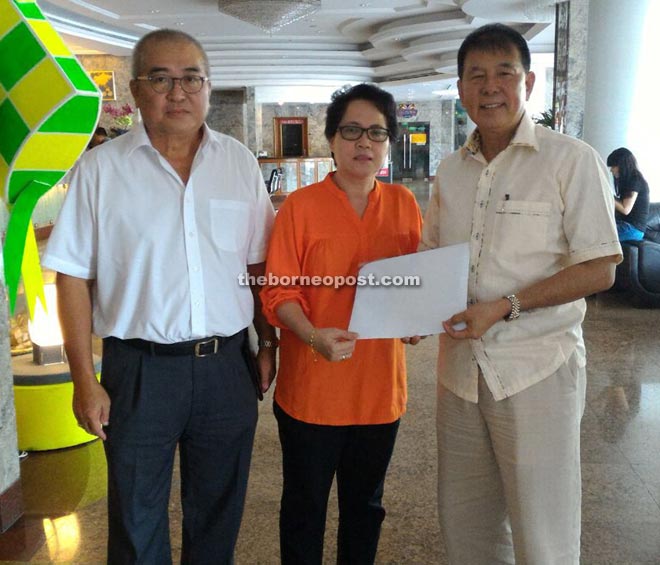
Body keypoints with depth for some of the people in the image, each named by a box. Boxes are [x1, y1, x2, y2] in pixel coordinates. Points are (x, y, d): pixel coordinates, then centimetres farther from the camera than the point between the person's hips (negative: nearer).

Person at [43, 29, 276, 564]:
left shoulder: (240, 162, 4)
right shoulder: (101, 168, -3)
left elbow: (259, 264, 9)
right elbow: (74, 277, -4)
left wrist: (268, 343, 5)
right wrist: (85, 380, -7)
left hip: (226, 365, 2)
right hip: (138, 370, -2)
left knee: (218, 515, 17)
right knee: (137, 520, 13)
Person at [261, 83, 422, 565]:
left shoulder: (404, 204, 3)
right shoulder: (301, 206, -8)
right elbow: (280, 291, -10)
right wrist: (313, 336, -27)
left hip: (380, 384, 4)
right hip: (312, 386, -3)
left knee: (365, 505, 21)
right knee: (305, 506, 13)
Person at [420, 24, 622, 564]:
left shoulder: (572, 160, -7)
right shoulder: (451, 171, 10)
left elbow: (599, 270, -11)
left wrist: (504, 308, -19)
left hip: (536, 370, -5)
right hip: (461, 366, 5)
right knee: (464, 521, 16)